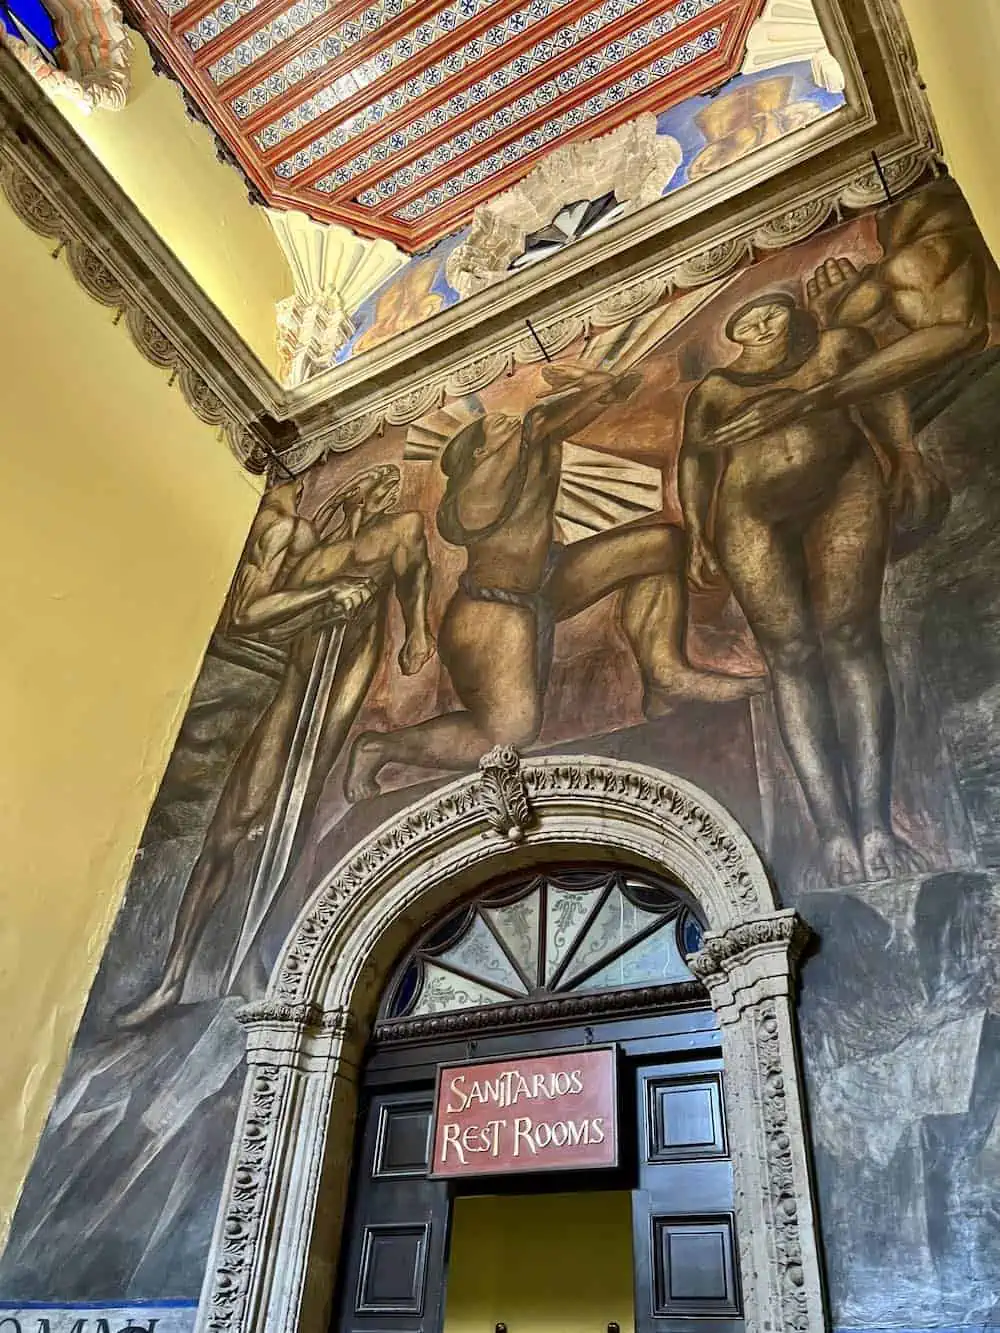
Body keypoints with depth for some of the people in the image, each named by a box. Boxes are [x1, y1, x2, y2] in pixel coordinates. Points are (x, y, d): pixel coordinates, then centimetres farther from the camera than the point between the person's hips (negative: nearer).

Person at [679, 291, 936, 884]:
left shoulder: (840, 347, 22)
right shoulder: (713, 392, 21)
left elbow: (882, 394, 20)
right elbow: (695, 462, 14)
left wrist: (907, 454, 2)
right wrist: (698, 535, 1)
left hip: (843, 491, 0)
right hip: (753, 519, 1)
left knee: (850, 637, -16)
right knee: (791, 655, -11)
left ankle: (875, 823, -18)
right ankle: (835, 830, -15)